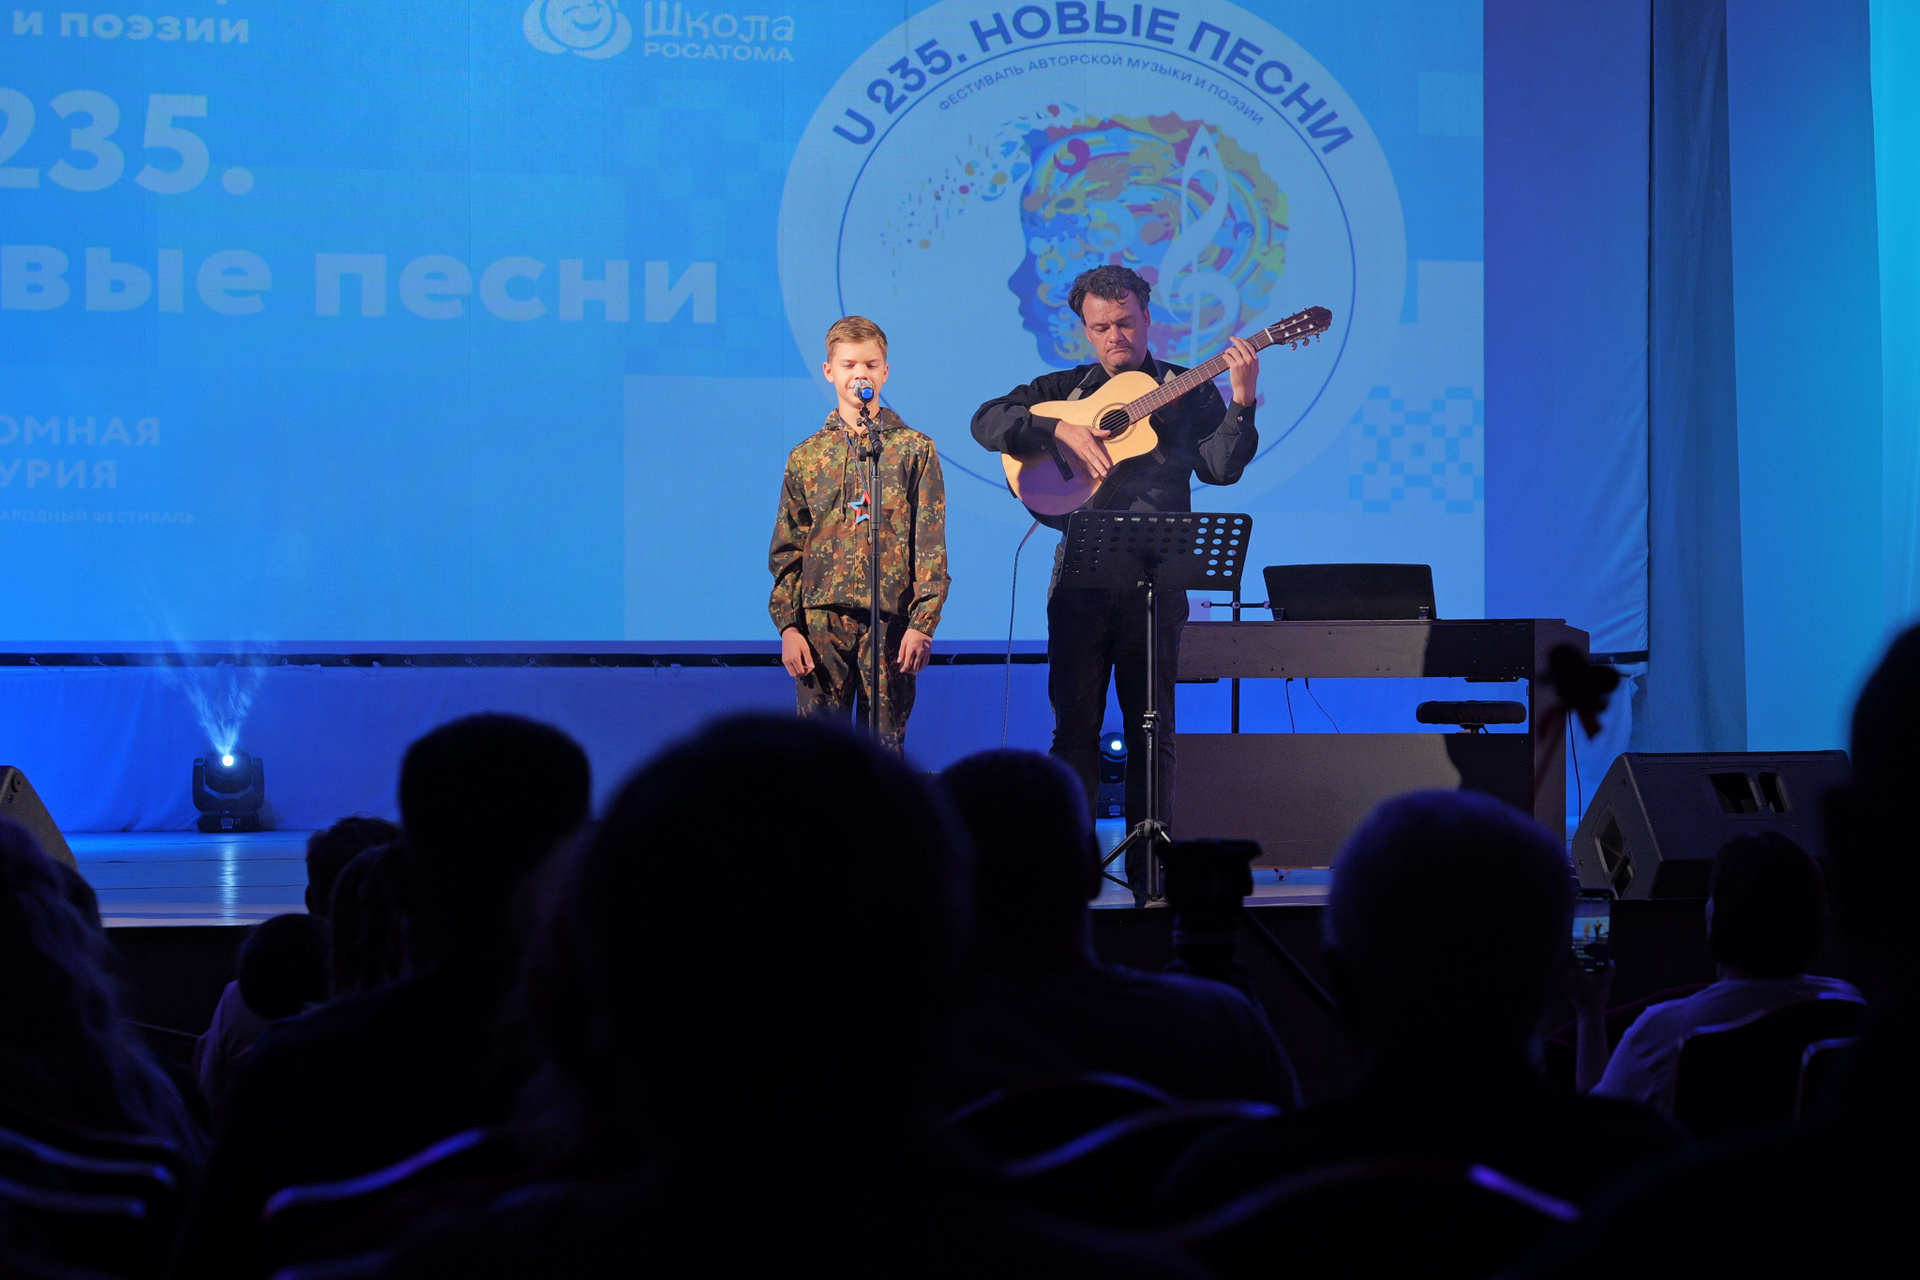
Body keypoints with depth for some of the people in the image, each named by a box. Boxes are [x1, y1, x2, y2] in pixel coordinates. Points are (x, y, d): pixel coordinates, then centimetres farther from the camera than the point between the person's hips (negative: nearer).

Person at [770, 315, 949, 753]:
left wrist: (923, 623, -6)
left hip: (891, 620, -1)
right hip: (822, 622, 1)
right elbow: (786, 552, 11)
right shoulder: (807, 455, 11)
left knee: (885, 746, 0)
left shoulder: (915, 449, 6)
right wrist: (788, 626, 1)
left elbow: (931, 546, 2)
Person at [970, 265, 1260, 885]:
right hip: (1081, 577, 1)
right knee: (1075, 726, 1)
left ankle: (1149, 867, 7)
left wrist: (1242, 402, -18)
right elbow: (986, 422, 1)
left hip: (1157, 579, -1)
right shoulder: (1063, 389, 13)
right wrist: (1060, 430, -12)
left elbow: (1221, 468, -4)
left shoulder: (1187, 391, 9)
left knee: (1152, 728, 2)